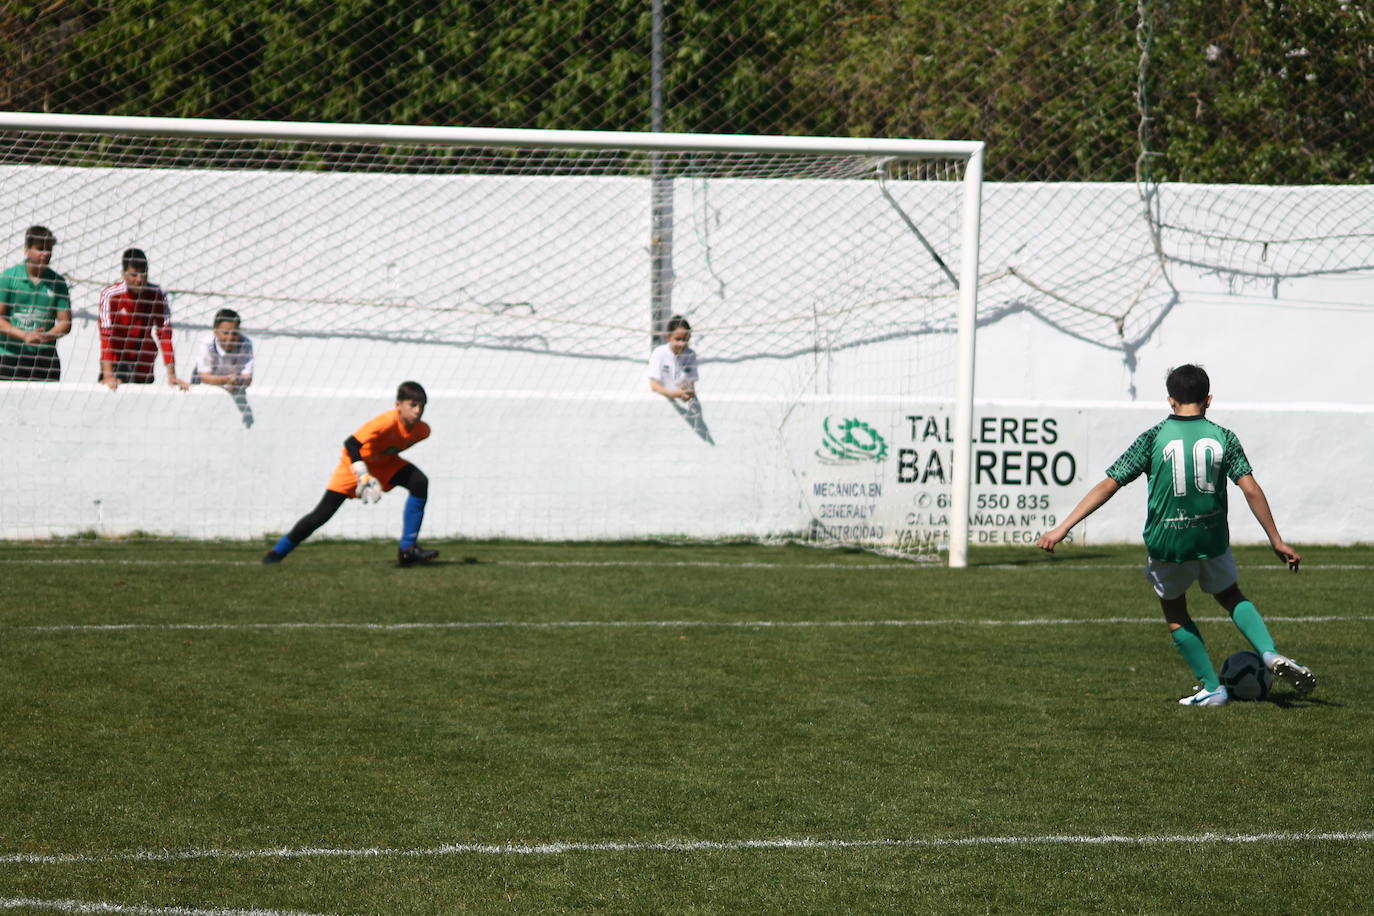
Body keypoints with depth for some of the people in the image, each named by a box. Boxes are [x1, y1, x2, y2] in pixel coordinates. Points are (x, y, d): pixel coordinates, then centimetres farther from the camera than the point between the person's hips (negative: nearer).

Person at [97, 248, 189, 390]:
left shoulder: (157, 294, -12)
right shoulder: (110, 294, -19)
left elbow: (165, 335, -12)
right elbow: (106, 336, -24)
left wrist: (171, 375, -17)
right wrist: (108, 375, -32)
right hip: (116, 360, -2)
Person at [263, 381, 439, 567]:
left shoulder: (422, 430, -16)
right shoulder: (388, 421, -37)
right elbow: (351, 444, -40)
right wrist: (363, 476, -45)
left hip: (386, 463, 5)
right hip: (356, 462, -5)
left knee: (420, 483, -19)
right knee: (323, 513, -9)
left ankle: (408, 549, -13)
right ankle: (277, 552, 9)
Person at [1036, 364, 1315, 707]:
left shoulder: (1154, 438, -6)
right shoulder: (1223, 438, -2)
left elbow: (1108, 486, -8)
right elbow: (1251, 490, -9)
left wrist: (1062, 528, -7)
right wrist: (1277, 542, -3)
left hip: (1167, 545, -2)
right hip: (1212, 540, 2)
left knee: (1175, 613, 21)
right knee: (1230, 595, 27)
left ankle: (1211, 688, 17)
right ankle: (1271, 654, 5)